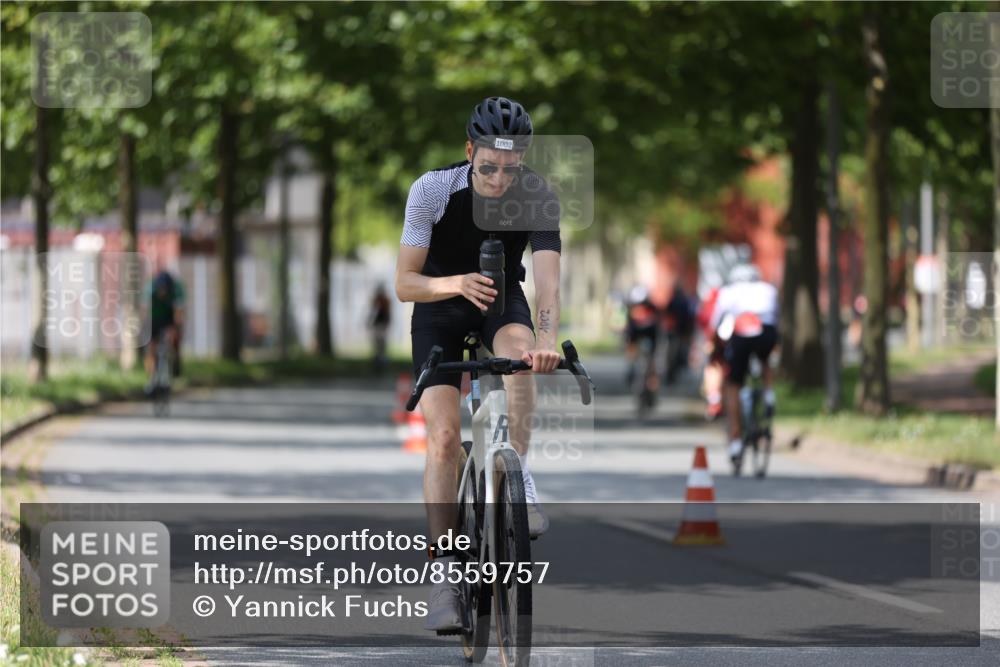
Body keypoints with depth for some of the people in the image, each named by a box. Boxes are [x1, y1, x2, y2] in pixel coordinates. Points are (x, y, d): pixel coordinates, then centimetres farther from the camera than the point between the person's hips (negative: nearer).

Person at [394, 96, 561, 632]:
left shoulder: (537, 196, -24)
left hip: (501, 298, 1)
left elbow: (546, 276, -35)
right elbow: (405, 284, -24)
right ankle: (445, 573, -12)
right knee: (444, 436, -15)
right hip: (440, 310, -1)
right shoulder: (432, 190, -26)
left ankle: (519, 481, -27)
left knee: (519, 347, -36)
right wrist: (456, 283, -45)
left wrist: (546, 340, -54)